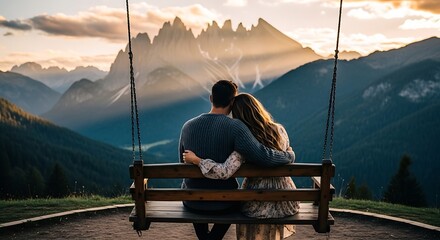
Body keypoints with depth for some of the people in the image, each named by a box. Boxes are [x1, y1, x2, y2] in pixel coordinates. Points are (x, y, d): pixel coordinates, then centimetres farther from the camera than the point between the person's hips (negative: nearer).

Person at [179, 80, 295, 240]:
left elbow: (183, 163, 6)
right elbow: (262, 156, -29)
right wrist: (290, 155, -11)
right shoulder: (235, 127, -21)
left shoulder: (188, 126, -7)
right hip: (222, 204, -2)